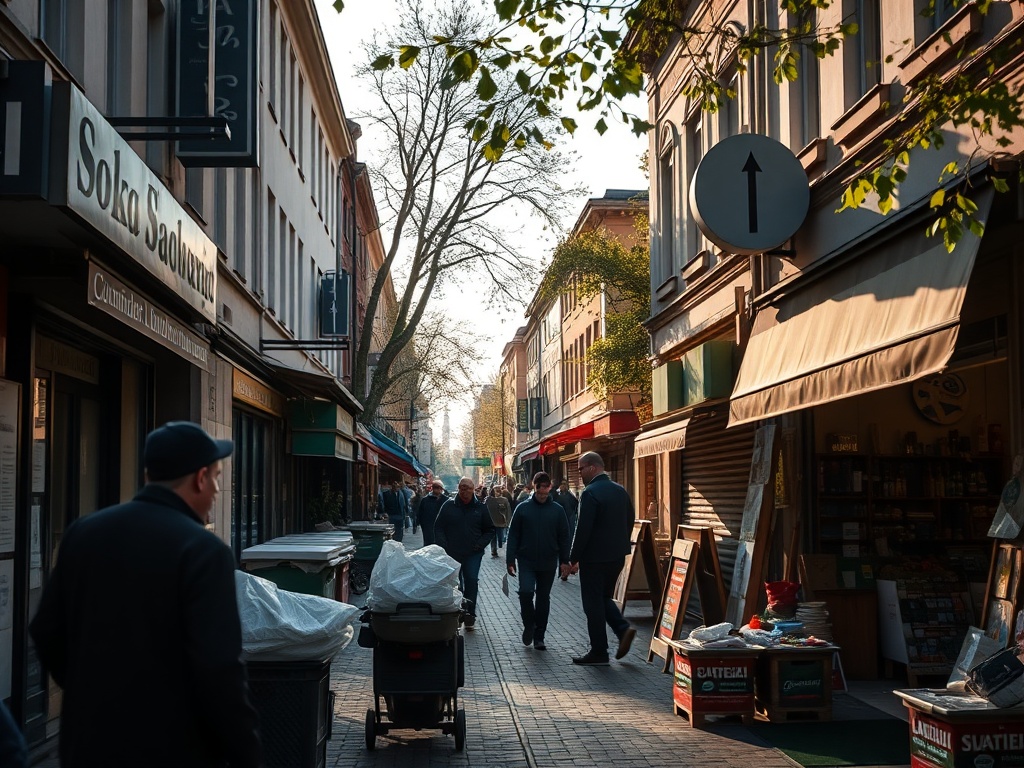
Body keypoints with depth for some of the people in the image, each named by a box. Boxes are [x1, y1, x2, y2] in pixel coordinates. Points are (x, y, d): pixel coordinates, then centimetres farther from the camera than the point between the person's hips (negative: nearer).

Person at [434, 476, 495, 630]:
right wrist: (444, 547, -6)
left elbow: (490, 530, 11)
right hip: (452, 554, 1)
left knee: (472, 581, -10)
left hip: (473, 554, -1)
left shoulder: (481, 507, 4)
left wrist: (479, 545, -3)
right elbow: (438, 528, 6)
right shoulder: (448, 506, 3)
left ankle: (470, 614, -4)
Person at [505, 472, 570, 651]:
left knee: (544, 598, 8)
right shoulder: (523, 508, -1)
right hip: (527, 561, -1)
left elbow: (563, 537, 6)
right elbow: (513, 535, 1)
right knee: (525, 591, -18)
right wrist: (510, 560, -3)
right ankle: (529, 625, 8)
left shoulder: (557, 510, 1)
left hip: (548, 562, 1)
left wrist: (564, 561, 2)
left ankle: (539, 637, 20)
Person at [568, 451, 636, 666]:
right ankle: (623, 628, 1)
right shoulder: (620, 490, 8)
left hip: (595, 557, -8)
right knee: (604, 597, 22)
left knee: (593, 603, 2)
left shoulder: (590, 493, -16)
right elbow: (630, 521, 14)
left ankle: (598, 652, 7)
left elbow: (583, 529, -19)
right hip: (617, 556, 8)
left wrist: (574, 559, -11)